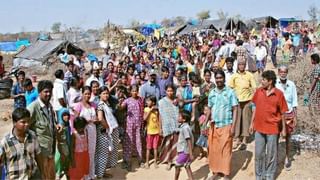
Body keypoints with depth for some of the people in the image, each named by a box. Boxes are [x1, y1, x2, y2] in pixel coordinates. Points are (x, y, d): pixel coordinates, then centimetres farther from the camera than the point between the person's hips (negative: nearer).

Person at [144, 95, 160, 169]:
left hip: (156, 131, 2)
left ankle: (155, 162, 20)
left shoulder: (156, 109, 0)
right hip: (149, 131, -2)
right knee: (148, 148, 5)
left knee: (155, 147, 9)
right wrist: (150, 110, -21)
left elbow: (159, 120, 4)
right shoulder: (146, 109, -5)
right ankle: (147, 162, 14)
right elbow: (144, 118, -20)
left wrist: (160, 130, 0)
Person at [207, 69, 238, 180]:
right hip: (214, 126, 4)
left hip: (226, 126, -4)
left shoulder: (230, 92, -5)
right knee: (213, 149, 7)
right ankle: (216, 171, 21)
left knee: (225, 150, 1)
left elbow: (235, 110, -5)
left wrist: (233, 126, -11)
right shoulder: (212, 93, 7)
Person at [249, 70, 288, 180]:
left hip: (273, 129, -3)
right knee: (259, 153, 12)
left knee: (271, 154, 9)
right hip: (259, 128, 3)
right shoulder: (258, 91, -1)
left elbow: (282, 113, -5)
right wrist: (252, 123, 10)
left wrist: (283, 129, -2)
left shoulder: (279, 94, -11)